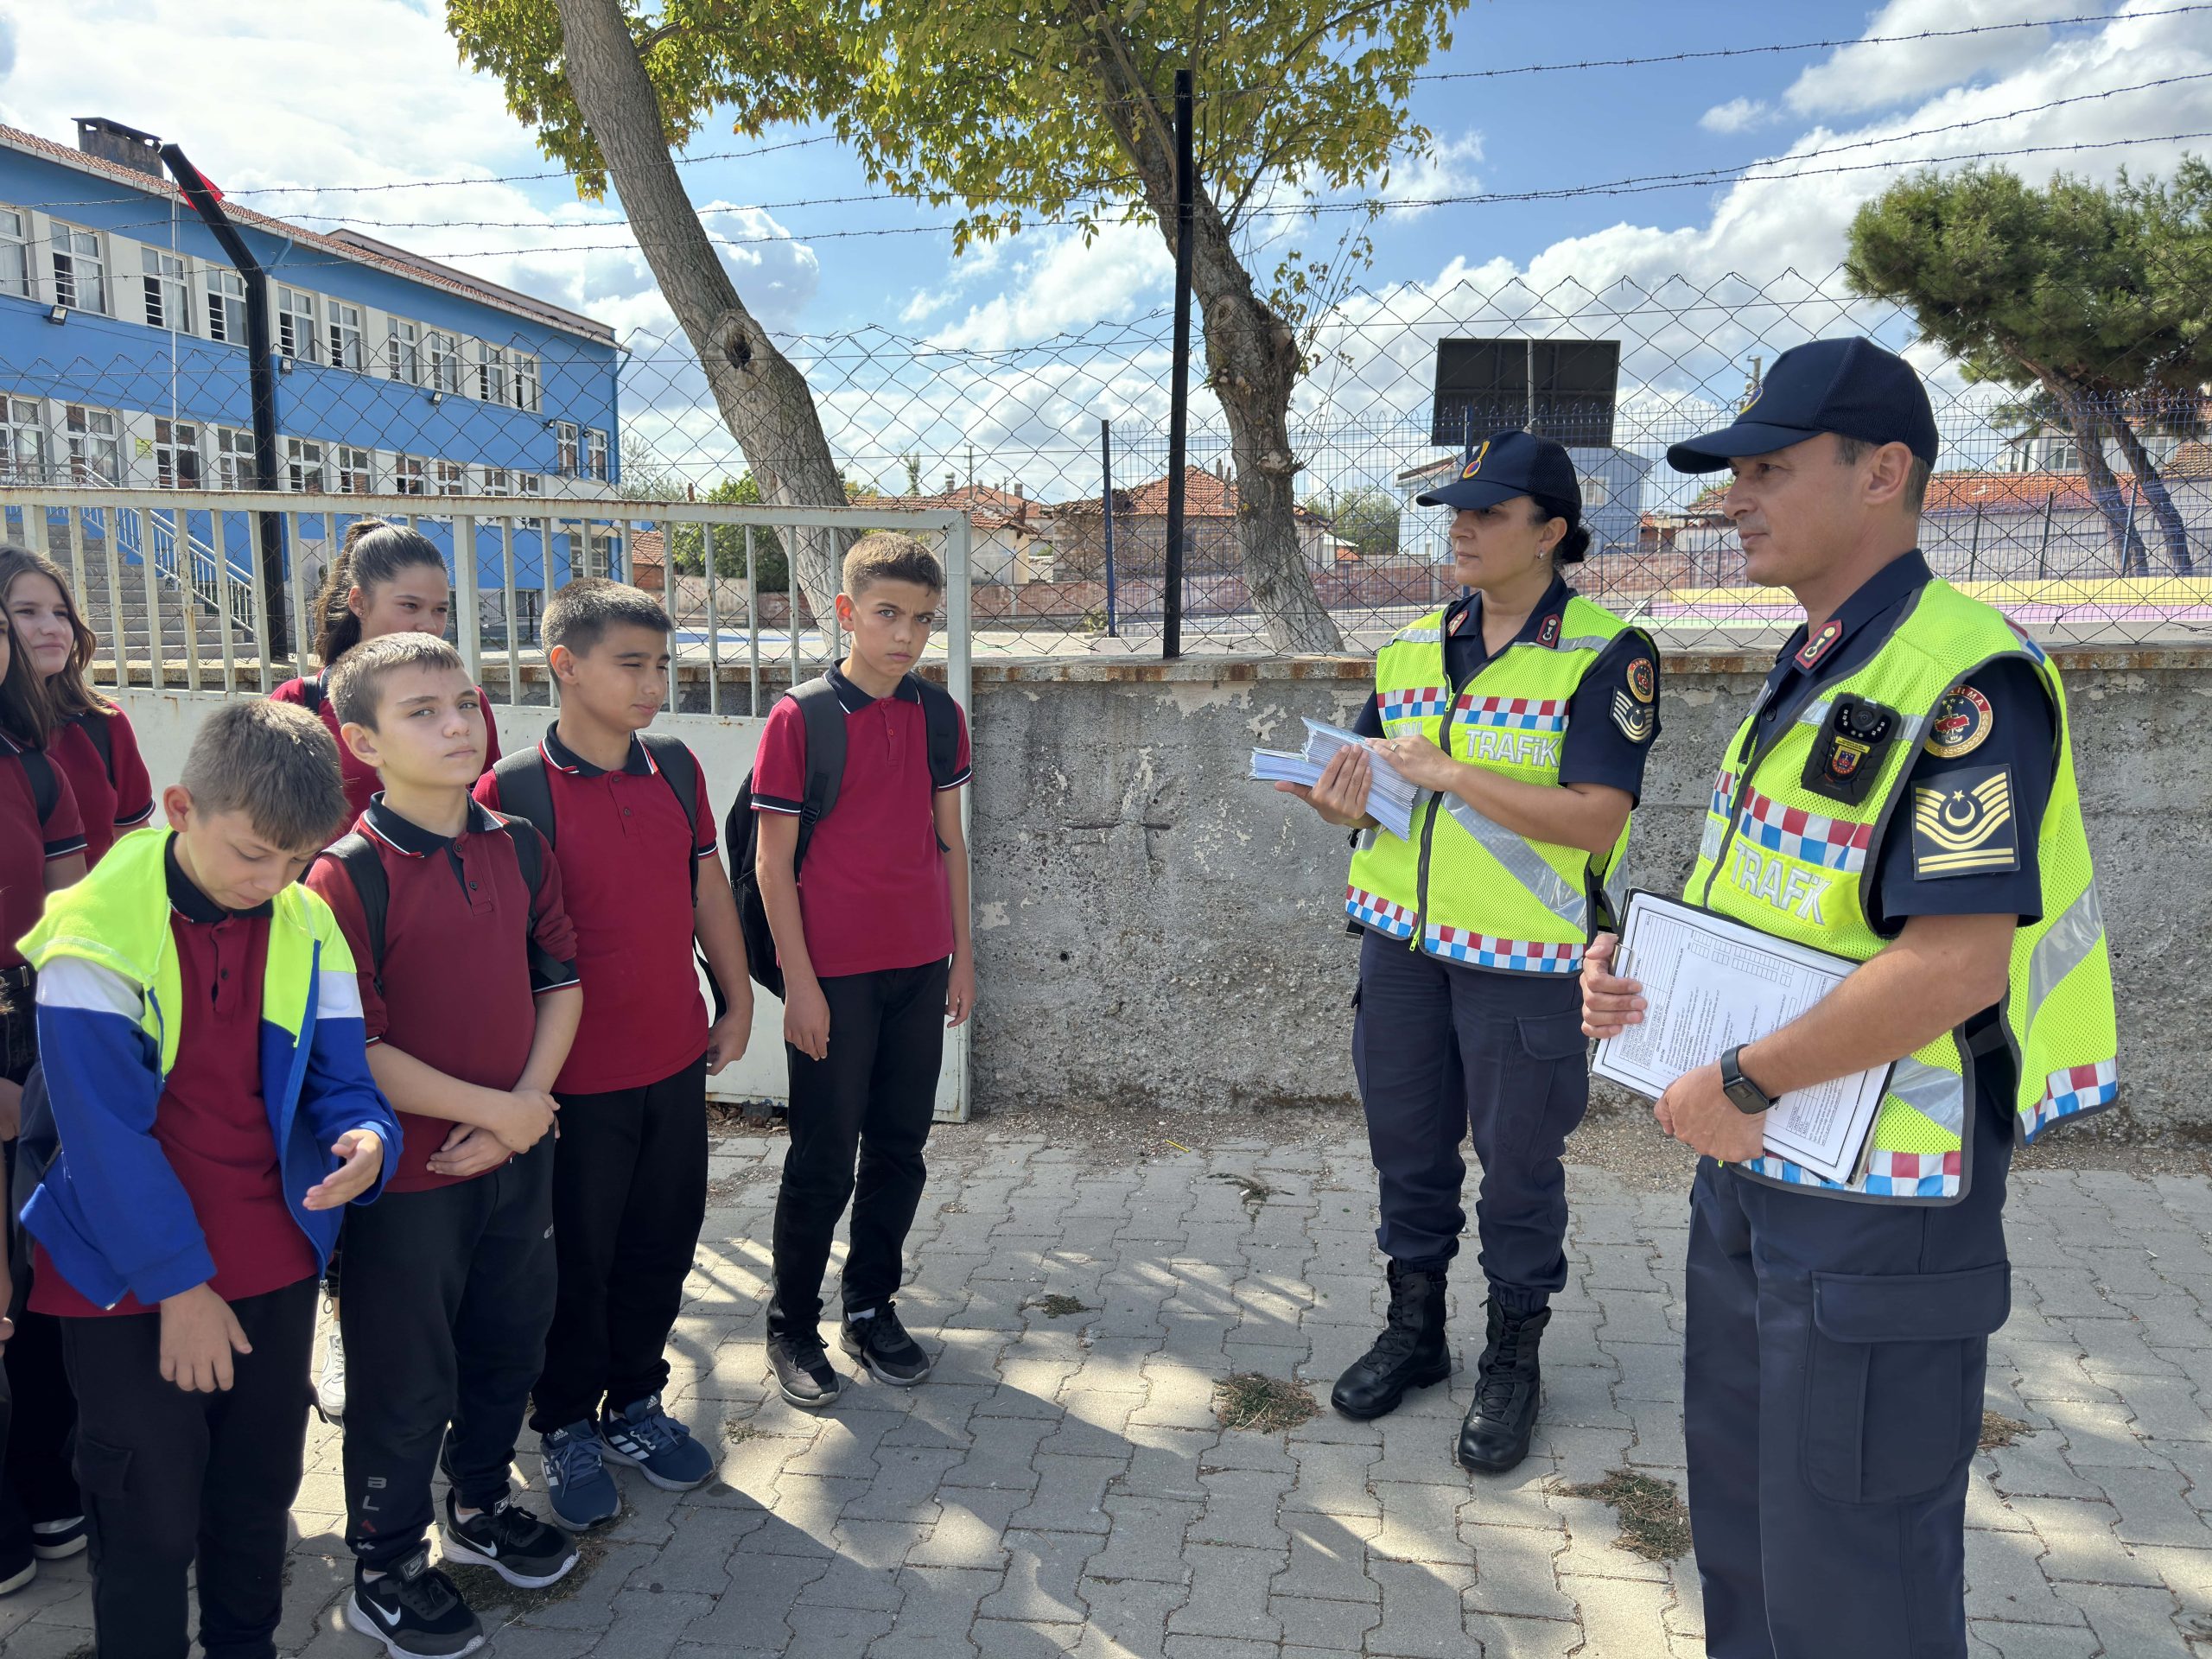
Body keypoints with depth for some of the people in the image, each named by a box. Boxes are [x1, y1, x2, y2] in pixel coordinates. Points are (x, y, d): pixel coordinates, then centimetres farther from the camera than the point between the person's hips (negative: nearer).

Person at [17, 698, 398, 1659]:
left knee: (261, 1492, 20)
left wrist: (365, 1140, -25)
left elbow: (339, 1079, -1)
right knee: (150, 1518, 9)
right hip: (128, 1287, -4)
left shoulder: (310, 929, -3)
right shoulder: (96, 931, -17)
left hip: (274, 1270, 5)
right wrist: (180, 1287, -14)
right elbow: (106, 1133, -17)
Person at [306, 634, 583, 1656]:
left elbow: (561, 976, 6)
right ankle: (385, 1567, 34)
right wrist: (497, 1109, -18)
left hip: (518, 1153, 6)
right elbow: (352, 1052, -21)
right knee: (408, 1377, 11)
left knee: (509, 1344, 22)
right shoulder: (345, 876, -19)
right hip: (407, 1173, -6)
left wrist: (534, 1098, -7)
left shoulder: (518, 847, 0)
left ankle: (480, 1506, 46)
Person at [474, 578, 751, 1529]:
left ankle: (634, 1403, 37)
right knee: (578, 1258, 11)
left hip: (677, 1060, 5)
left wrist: (738, 1000, 12)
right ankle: (566, 1427, 32)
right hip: (578, 1075, -5)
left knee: (662, 1245, 16)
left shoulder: (676, 768, 2)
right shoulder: (513, 791, -14)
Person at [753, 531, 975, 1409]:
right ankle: (792, 1327, 23)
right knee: (824, 1159, 5)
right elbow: (773, 861, -8)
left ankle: (871, 1310, 30)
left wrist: (961, 956, 10)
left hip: (920, 969, 5)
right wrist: (799, 982, -11)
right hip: (834, 973, -5)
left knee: (900, 1148, 13)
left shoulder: (937, 715, 5)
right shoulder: (799, 718, -9)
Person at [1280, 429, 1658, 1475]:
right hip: (1401, 940, 5)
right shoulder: (1412, 649, 9)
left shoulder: (1606, 656, -9)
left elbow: (1596, 819, -19)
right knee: (1407, 1145, 15)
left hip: (1524, 956, -5)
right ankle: (1414, 1328, 35)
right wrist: (1348, 803, -9)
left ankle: (1512, 1360, 27)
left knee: (1517, 1162, 8)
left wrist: (1448, 772, -22)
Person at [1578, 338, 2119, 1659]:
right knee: (1741, 1511, 24)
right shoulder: (1805, 681, 10)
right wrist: (1641, 974, 2)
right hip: (1750, 1163, 9)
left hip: (1878, 1196, -9)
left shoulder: (1965, 682, -20)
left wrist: (1742, 1081, -20)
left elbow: (1953, 964, -28)